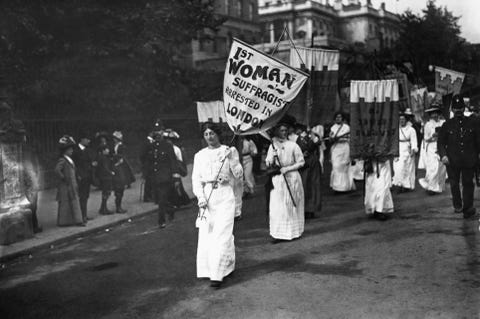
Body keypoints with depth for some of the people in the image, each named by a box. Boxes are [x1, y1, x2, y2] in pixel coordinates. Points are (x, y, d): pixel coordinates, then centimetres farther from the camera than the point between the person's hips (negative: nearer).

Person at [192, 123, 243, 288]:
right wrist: (200, 197, -6)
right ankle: (208, 269, 16)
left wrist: (231, 159, -13)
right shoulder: (199, 155, 12)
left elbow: (238, 175, 1)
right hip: (207, 195, 3)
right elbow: (196, 179, 8)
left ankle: (218, 274, -7)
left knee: (222, 233, -9)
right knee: (206, 233, 0)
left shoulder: (230, 151, 5)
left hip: (225, 195, -3)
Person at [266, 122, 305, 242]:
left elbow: (301, 162, -1)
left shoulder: (293, 145, 0)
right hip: (277, 179, 2)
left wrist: (287, 169, -11)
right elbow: (268, 164, 5)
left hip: (292, 178, -2)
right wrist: (273, 157, -15)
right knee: (277, 206, -3)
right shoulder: (273, 146, 7)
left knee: (292, 205, 3)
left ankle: (294, 231, 13)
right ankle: (278, 233, 1)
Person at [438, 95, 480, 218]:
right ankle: (457, 205, 22)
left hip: (469, 160, 1)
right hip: (452, 161, 0)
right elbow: (440, 142, 3)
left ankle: (467, 208, 14)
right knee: (454, 184, 5)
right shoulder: (447, 125, 3)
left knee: (468, 183, 5)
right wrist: (443, 155, -12)